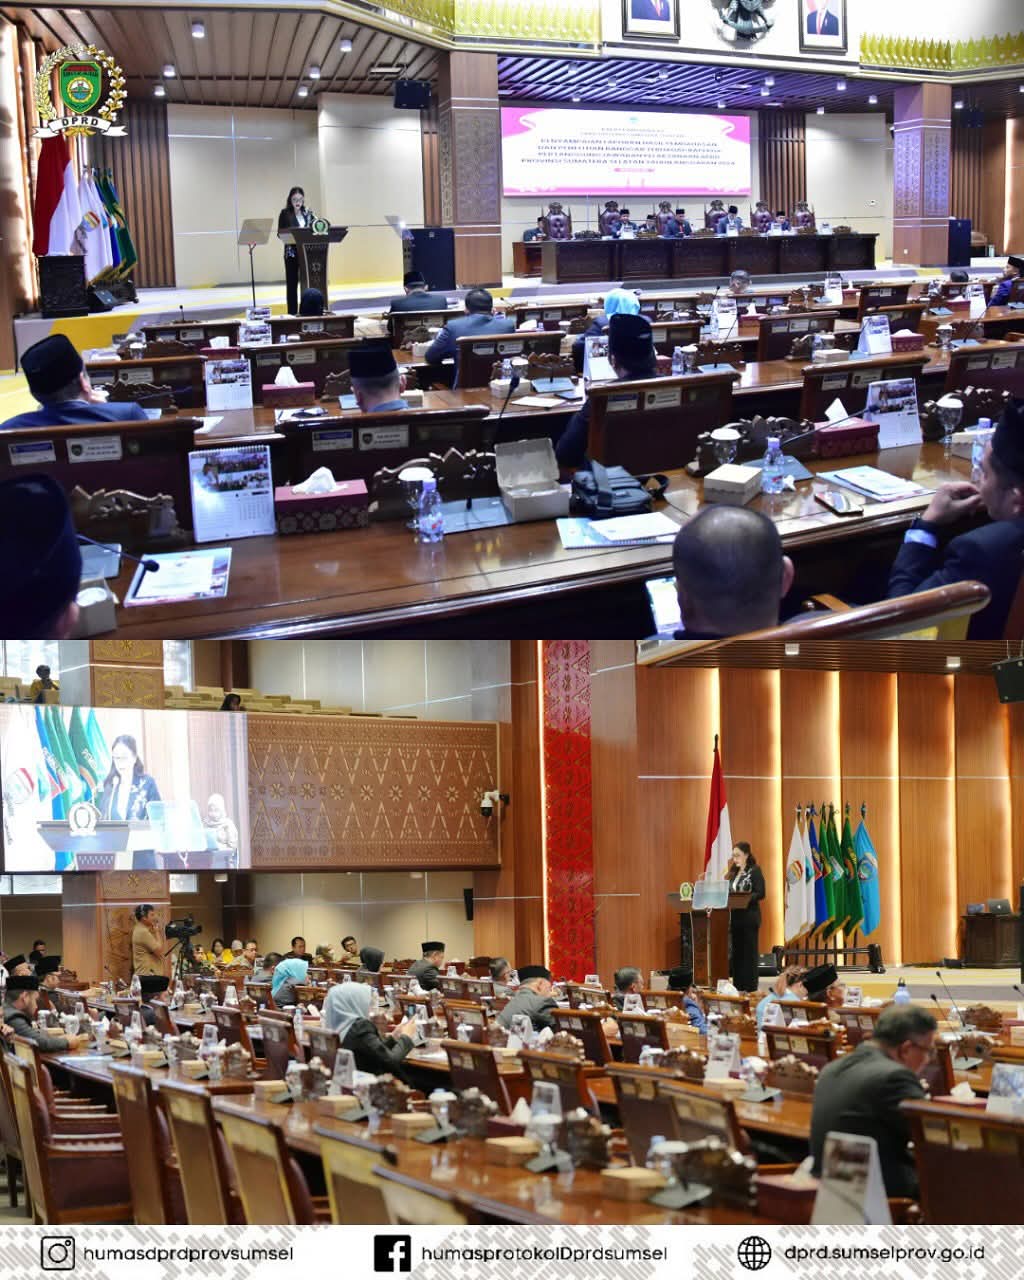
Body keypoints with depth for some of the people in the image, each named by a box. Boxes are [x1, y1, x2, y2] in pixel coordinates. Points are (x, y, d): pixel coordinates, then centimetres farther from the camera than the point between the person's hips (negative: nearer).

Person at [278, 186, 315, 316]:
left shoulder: (308, 212, 9)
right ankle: (292, 313, 4)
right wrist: (292, 233, -22)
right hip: (292, 252, -3)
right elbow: (280, 232, -5)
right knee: (292, 283, 1)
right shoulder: (285, 213, -2)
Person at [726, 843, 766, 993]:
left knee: (749, 953, -5)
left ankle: (750, 988, -2)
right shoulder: (734, 873, 15)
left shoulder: (755, 871, -6)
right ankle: (738, 987, 12)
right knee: (737, 953, 8)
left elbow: (760, 893, -14)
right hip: (735, 917, 7)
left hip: (749, 917, -7)